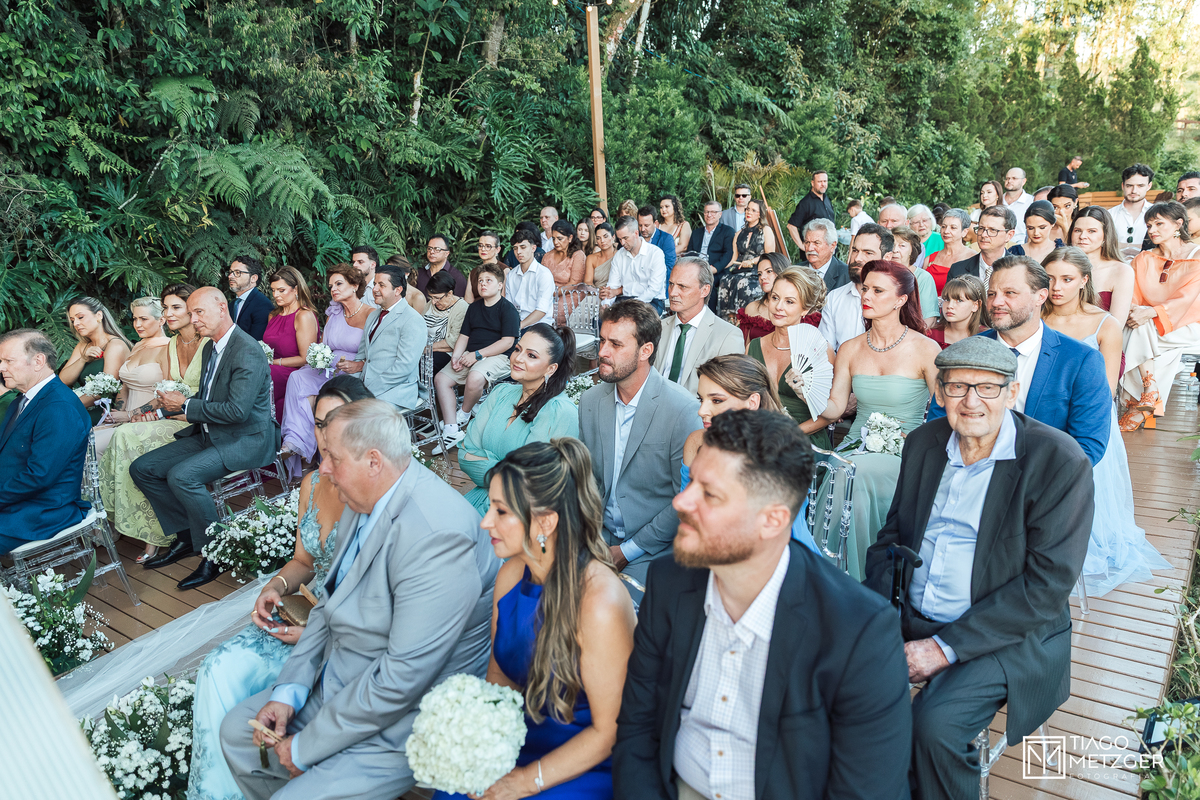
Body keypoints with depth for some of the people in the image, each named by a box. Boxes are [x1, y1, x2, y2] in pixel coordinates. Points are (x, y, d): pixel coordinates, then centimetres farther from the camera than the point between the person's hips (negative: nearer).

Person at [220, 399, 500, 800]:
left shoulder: (436, 537, -33)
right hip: (338, 687, 9)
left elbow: (403, 679, -30)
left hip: (396, 725, -9)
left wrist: (307, 746, -18)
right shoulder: (366, 501, 0)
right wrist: (288, 689, -1)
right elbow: (330, 604, 10)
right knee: (236, 731, 16)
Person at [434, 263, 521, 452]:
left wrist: (477, 355, -17)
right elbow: (464, 336, 18)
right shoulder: (474, 307, 19)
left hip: (497, 357, -7)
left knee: (474, 378, -36)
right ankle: (451, 431, -17)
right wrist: (456, 356, -2)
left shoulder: (508, 309, -4)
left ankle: (463, 414, -5)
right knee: (440, 378, -12)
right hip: (471, 356, 7)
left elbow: (507, 342, -14)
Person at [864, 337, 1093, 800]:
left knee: (934, 724, -27)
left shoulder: (1060, 462, -13)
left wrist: (947, 647, -18)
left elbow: (1048, 584, -15)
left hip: (1005, 636, -4)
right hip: (907, 619, 5)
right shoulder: (924, 442, 4)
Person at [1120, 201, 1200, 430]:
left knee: (1141, 329, -30)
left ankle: (1143, 398, -30)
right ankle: (1150, 395, -33)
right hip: (1151, 326, 4)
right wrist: (1133, 309, -21)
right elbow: (1133, 296, 4)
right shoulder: (1144, 259, 12)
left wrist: (1151, 312, -31)